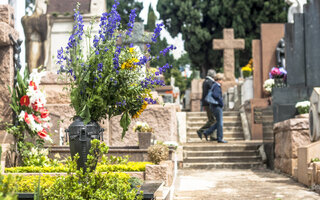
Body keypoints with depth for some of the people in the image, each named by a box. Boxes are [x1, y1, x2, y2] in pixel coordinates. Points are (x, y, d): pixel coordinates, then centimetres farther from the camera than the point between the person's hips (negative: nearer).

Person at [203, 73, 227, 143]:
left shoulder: (215, 85, 16)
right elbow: (215, 95, -29)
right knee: (220, 122, -4)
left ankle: (207, 132, 12)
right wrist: (220, 100, -17)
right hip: (217, 106, -10)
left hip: (215, 106, 10)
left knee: (219, 122, 14)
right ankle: (220, 139, 1)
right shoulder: (217, 86, -14)